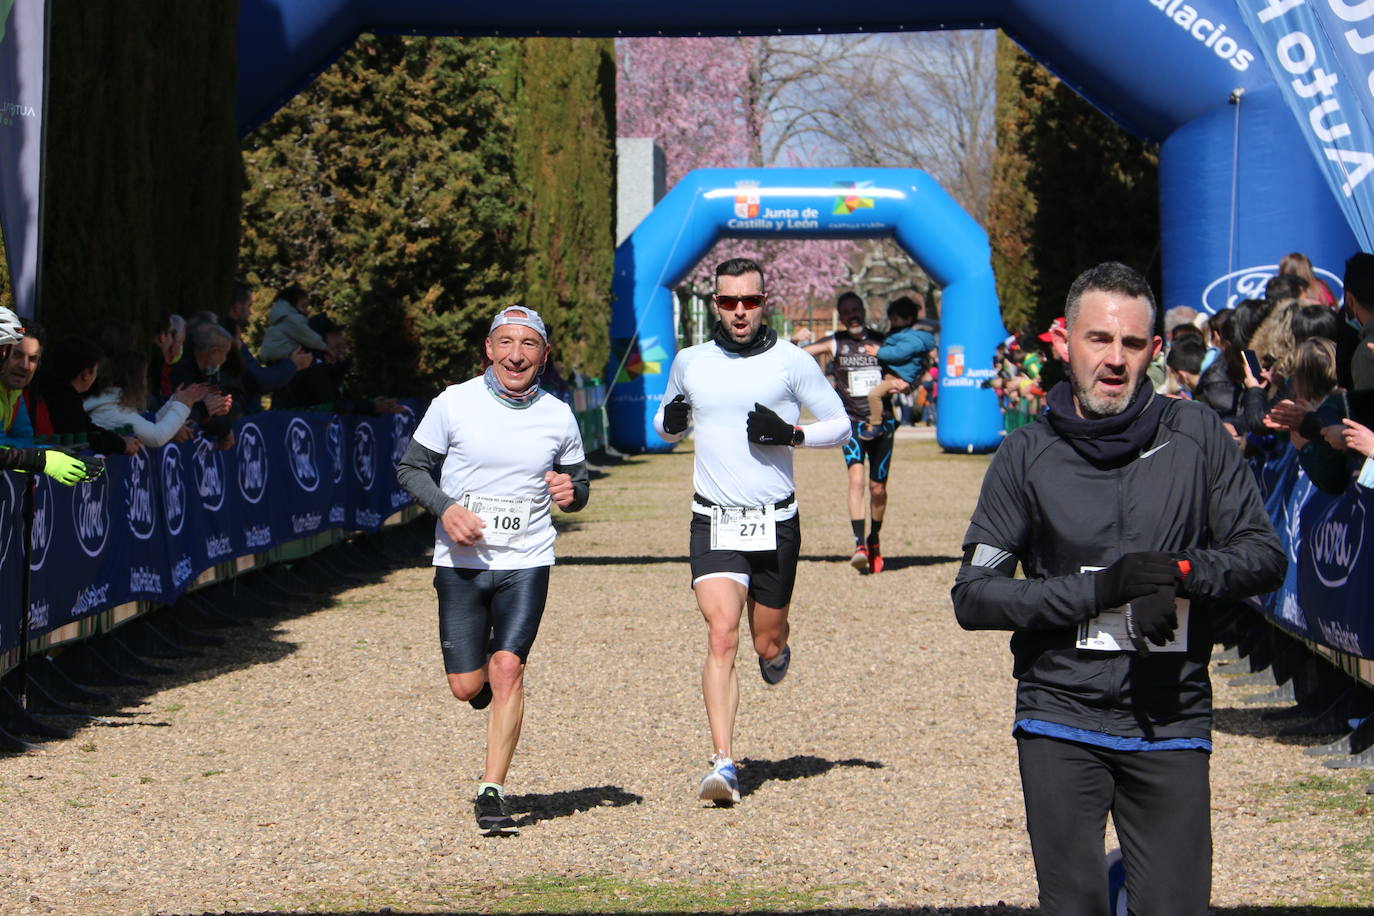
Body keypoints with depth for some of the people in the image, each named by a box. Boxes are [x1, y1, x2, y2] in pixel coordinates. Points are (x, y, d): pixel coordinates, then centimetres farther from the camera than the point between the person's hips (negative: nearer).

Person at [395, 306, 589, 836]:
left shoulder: (558, 416, 2)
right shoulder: (454, 404, -3)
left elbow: (579, 482, 14)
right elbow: (411, 467, 4)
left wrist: (571, 492, -10)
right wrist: (445, 508, -14)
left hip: (526, 563, 0)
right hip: (461, 562, 0)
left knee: (507, 668, -14)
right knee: (466, 686, 0)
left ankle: (493, 793, -7)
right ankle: (487, 678, 38)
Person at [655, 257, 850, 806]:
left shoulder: (791, 362, -1)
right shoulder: (690, 362, 6)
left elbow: (840, 425, 5)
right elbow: (665, 427, 21)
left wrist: (790, 434, -13)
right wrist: (670, 423, -4)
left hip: (776, 523, 0)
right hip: (714, 522, 0)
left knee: (767, 642, 11)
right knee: (721, 637, -16)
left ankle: (777, 651, 50)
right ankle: (724, 765, -18)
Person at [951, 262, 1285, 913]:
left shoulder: (1195, 436, 4)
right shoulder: (1028, 455, 2)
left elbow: (1264, 555, 7)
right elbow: (973, 596, -2)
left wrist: (1181, 571, -12)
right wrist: (1100, 590, -13)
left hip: (1172, 722, 1)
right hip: (1062, 719, 0)